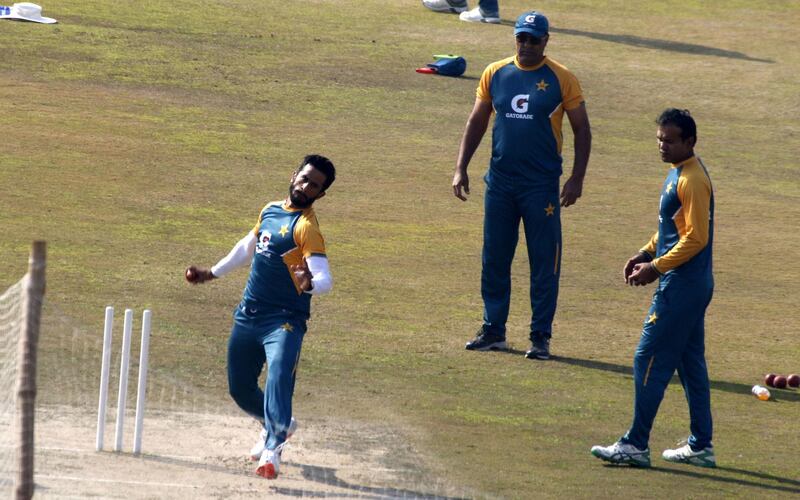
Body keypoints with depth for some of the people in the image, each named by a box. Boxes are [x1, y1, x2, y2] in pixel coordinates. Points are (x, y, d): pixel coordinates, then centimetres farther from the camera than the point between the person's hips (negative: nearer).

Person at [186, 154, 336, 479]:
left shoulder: (307, 227, -13)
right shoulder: (270, 211, 9)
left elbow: (325, 279, -25)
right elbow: (248, 247, 28)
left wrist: (310, 284, -47)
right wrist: (212, 273, 35)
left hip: (284, 319, -7)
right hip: (249, 315, 7)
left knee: (279, 375, -29)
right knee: (239, 386, 15)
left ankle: (272, 451, -34)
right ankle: (277, 424, 41)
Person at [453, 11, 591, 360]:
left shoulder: (561, 79, -4)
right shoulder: (495, 74, 6)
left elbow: (581, 130, 0)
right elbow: (477, 122, 12)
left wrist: (577, 178, -8)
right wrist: (461, 168, 4)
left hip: (542, 186, -3)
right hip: (500, 182, 3)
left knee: (544, 262, 0)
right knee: (494, 259, 9)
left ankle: (540, 337, 6)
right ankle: (493, 330, 19)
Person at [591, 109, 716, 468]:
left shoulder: (692, 180, -18)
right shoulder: (678, 173, 13)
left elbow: (696, 238, -21)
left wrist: (657, 268, -19)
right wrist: (646, 254, 12)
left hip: (680, 287, -10)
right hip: (689, 286, 10)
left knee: (649, 361, -8)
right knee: (690, 363, 13)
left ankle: (636, 445, -5)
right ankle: (701, 447, 17)